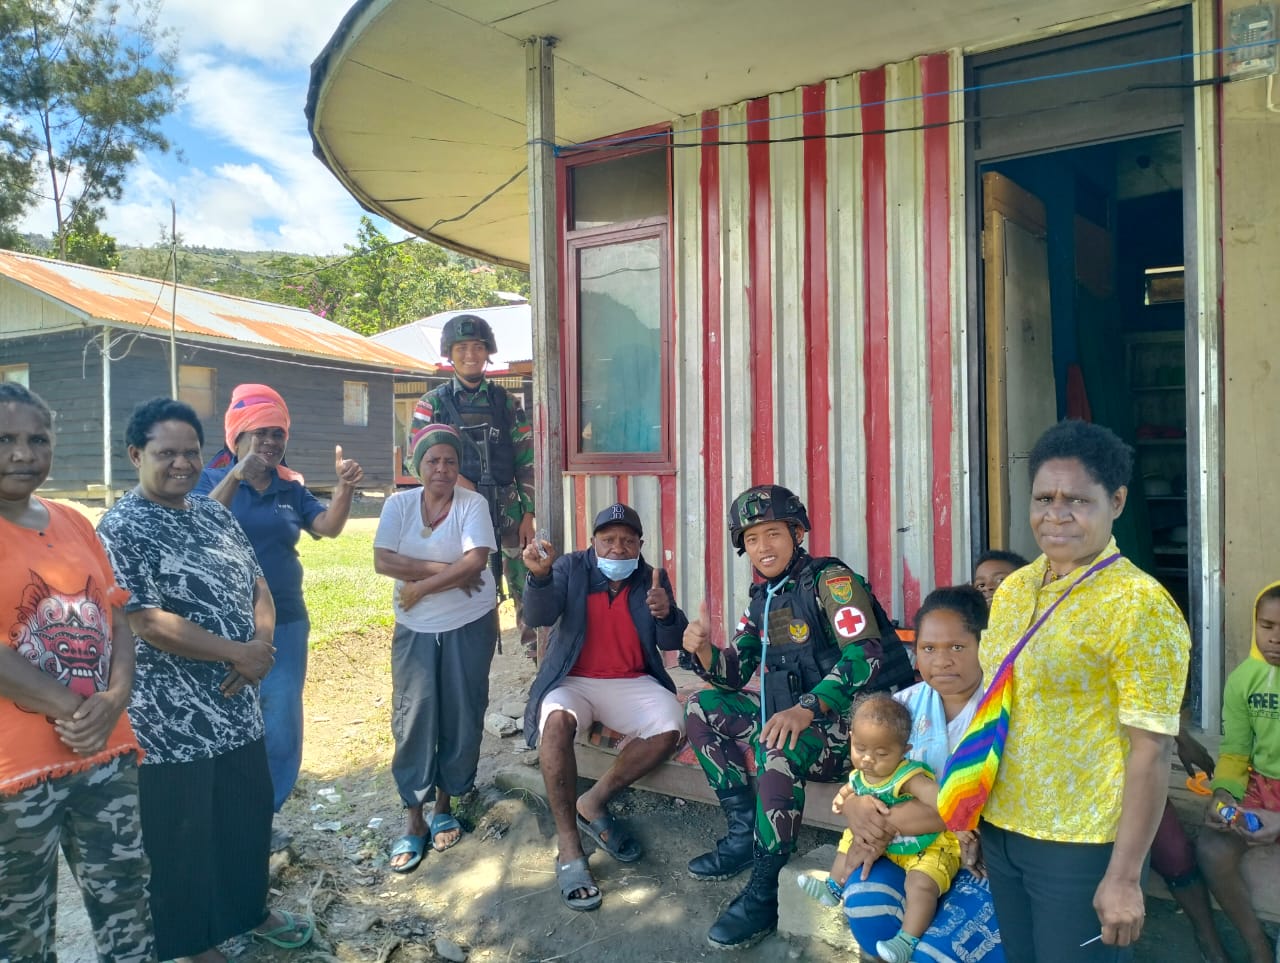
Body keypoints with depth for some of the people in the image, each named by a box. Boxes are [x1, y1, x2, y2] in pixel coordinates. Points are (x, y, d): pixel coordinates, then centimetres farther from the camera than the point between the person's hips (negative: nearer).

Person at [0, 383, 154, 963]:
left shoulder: (72, 523, 8)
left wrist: (114, 699, -9)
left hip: (106, 752, 5)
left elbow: (116, 616, 7)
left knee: (126, 899, 15)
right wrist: (71, 709, -14)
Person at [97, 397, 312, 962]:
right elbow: (147, 623, -22)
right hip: (173, 721, -7)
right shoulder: (120, 530, -15)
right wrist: (238, 654, -17)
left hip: (238, 707, 7)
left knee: (250, 816, 21)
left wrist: (261, 645, -10)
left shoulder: (215, 515, 7)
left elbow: (257, 586, 9)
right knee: (184, 836, 10)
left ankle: (252, 909, 43)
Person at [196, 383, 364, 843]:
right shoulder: (212, 478, -3)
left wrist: (345, 487, -26)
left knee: (281, 728, 9)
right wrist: (235, 477, -33)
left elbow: (329, 526, -8)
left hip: (286, 624, 4)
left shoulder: (291, 488, 7)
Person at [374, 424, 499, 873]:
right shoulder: (399, 504, -1)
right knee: (414, 719, 0)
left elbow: (475, 561, -20)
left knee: (461, 716, 6)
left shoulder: (472, 504, -8)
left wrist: (422, 586, -17)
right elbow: (382, 561, -13)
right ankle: (413, 818, 11)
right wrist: (443, 569, -18)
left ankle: (444, 804, 24)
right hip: (415, 629, 1)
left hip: (469, 626, -1)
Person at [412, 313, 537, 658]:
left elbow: (525, 461, 5)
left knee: (527, 587, 1)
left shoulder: (505, 402, 8)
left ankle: (541, 657, 13)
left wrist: (528, 514, -1)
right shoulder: (433, 404, 6)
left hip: (507, 510, 1)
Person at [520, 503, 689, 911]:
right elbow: (539, 617, -15)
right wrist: (539, 576, -36)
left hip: (633, 684, 2)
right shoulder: (571, 568, 0)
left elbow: (673, 643, -2)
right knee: (556, 721, -34)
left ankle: (592, 804, -7)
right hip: (573, 682, -2)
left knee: (670, 727, -26)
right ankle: (569, 850, -25)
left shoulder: (652, 579, 4)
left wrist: (666, 614, -24)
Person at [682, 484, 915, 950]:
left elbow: (866, 653, -26)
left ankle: (762, 895, -19)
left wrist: (806, 709, -37)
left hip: (854, 719, -8)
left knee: (776, 747, -35)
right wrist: (703, 651, -12)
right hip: (796, 715, 8)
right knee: (702, 709, 4)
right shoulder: (762, 598, 10)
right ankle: (744, 835, 6)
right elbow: (735, 673, 10)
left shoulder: (830, 579, -12)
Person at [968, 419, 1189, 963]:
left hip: (1082, 847, -6)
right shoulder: (1012, 588, 4)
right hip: (1001, 833, 6)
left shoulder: (1137, 604, -15)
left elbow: (1151, 750, -17)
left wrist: (1124, 876, -17)